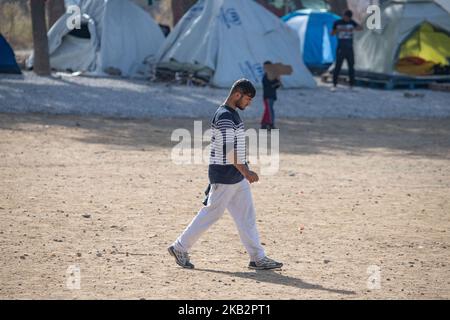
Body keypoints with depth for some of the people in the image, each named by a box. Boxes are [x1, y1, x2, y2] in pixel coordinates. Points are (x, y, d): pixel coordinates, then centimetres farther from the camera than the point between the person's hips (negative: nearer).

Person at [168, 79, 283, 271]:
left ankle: (257, 258, 7)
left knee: (247, 215, 7)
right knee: (211, 213, -1)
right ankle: (180, 248, 9)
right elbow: (228, 150, -25)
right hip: (224, 176, -10)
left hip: (237, 176, 10)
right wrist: (246, 172, -23)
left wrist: (245, 171, 20)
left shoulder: (232, 115, 13)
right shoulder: (224, 117, -18)